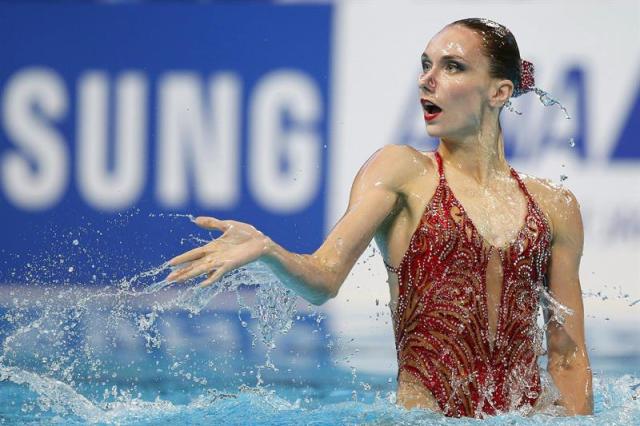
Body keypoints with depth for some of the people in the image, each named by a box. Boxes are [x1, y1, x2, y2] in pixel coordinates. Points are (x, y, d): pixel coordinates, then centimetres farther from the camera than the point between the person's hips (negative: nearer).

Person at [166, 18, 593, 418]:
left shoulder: (553, 206, 14)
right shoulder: (402, 170, 7)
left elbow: (567, 357, 15)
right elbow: (324, 279, -7)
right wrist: (266, 250, -28)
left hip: (525, 416, 2)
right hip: (425, 414, -2)